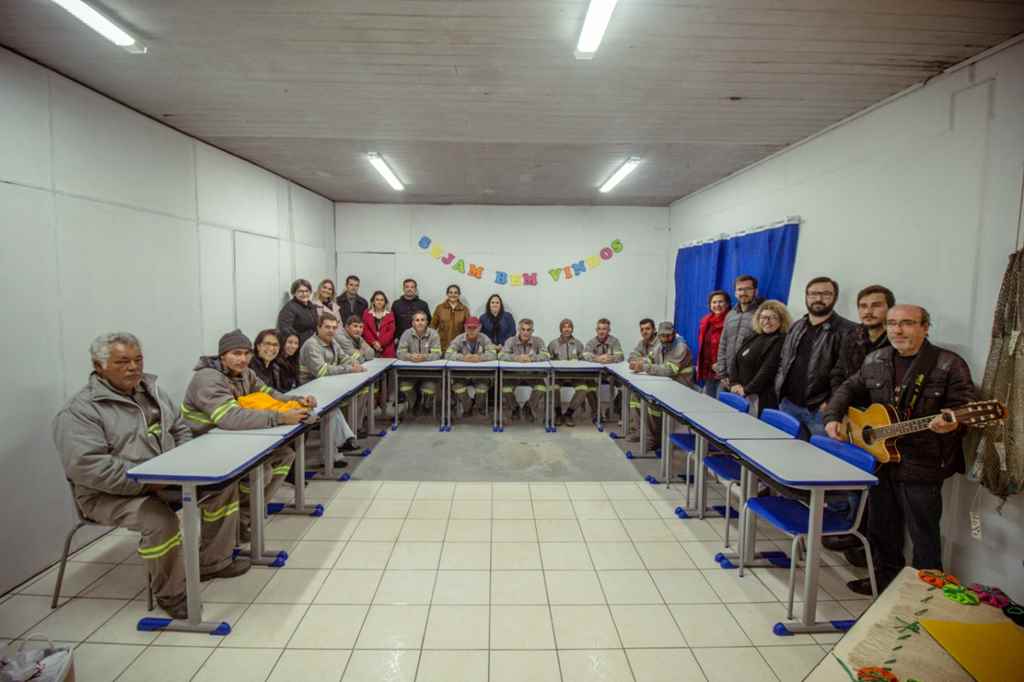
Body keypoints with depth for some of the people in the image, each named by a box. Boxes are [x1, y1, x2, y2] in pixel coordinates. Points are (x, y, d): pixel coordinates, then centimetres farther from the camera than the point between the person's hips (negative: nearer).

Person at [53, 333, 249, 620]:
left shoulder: (152, 391, 8)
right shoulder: (80, 410, -15)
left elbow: (181, 430, 16)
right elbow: (86, 467, -26)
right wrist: (147, 482, -27)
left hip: (166, 479, 8)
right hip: (112, 494, -7)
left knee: (222, 484, -4)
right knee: (160, 519, -33)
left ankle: (214, 561, 9)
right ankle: (171, 592, -9)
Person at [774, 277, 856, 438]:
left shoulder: (847, 331, -7)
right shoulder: (796, 327, 14)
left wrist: (831, 403, -17)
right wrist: (780, 389, 9)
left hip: (820, 409, -5)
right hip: (788, 404, 6)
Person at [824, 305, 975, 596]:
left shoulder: (949, 364, -9)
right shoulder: (875, 362, 7)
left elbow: (964, 407, -10)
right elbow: (849, 389, 15)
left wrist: (950, 423, -33)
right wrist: (832, 417, 0)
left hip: (922, 465, -5)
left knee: (923, 534, 7)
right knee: (881, 527, 19)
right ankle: (885, 577, 38)